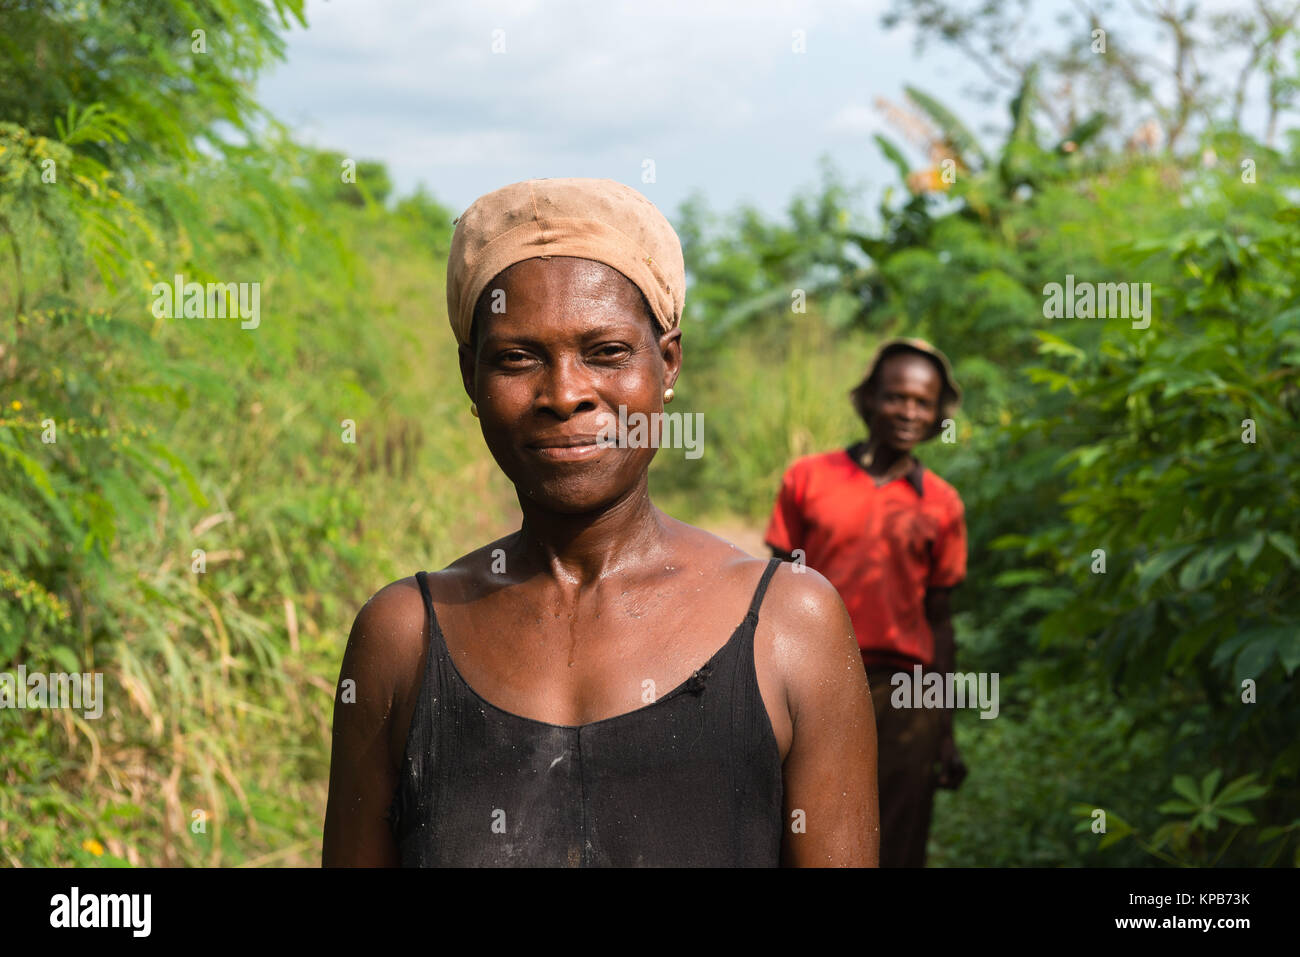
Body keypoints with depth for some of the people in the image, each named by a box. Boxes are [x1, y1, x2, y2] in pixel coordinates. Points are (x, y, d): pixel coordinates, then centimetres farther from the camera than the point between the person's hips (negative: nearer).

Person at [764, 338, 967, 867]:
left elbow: (939, 619, 11)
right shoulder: (808, 478, 5)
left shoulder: (941, 505, 7)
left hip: (901, 698, 1)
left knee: (895, 848, 4)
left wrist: (946, 731, 11)